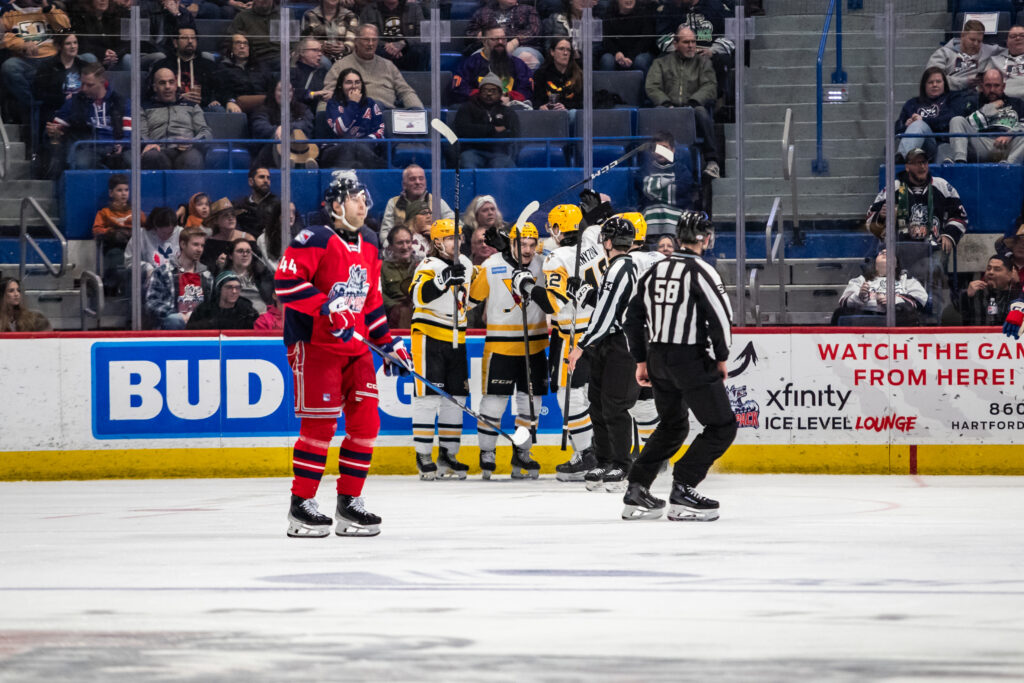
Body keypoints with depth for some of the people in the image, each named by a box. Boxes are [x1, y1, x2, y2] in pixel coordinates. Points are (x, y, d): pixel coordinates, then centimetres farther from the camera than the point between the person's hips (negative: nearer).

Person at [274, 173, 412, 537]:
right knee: (320, 423, -10)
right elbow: (286, 281, -20)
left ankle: (349, 502, 11)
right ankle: (301, 504, -3)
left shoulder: (368, 252, 16)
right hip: (314, 344, -8)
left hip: (355, 347, 8)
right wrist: (326, 307, -27)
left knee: (365, 421, 3)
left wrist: (389, 344, 19)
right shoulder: (314, 241, -10)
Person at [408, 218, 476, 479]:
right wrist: (445, 278, -39)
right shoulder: (428, 266, -11)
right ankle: (423, 456, -3)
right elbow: (420, 295, -29)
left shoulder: (464, 264, 12)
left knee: (455, 398, 8)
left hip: (456, 340, 7)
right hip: (429, 338, -7)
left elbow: (474, 295, 30)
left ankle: (447, 454, 15)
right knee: (428, 396, -7)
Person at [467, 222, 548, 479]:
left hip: (534, 346, 4)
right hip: (500, 345, -4)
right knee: (494, 400, -5)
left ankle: (522, 454, 22)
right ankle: (486, 454, 6)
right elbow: (471, 299, -2)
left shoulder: (542, 266, 2)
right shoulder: (491, 267, -9)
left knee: (531, 400, 9)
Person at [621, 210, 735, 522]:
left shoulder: (655, 271, 10)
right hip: (691, 360, -8)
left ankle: (636, 490, 18)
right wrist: (721, 359, -5)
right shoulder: (699, 271, -12)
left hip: (658, 358, 8)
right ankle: (682, 491, -11)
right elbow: (720, 316, -18)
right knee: (722, 426, -1)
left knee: (673, 425, 24)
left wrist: (641, 361, 21)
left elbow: (633, 317, 14)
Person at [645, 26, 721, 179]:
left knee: (701, 111, -36)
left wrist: (692, 103, -15)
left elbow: (709, 88, 4)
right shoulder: (661, 63, 20)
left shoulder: (703, 62, 20)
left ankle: (712, 161, -34)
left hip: (692, 107, 0)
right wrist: (666, 104, -14)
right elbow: (652, 87, 6)